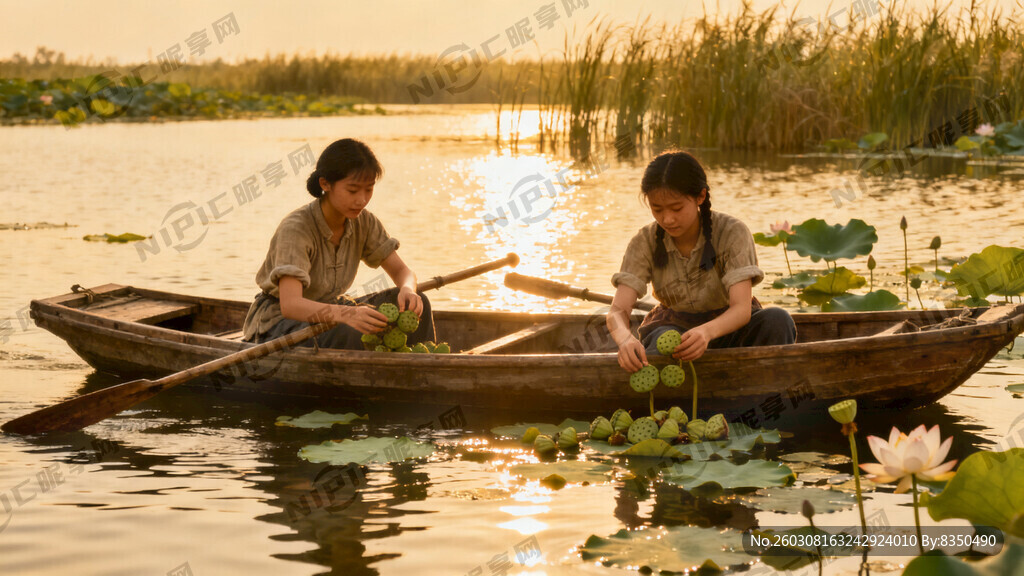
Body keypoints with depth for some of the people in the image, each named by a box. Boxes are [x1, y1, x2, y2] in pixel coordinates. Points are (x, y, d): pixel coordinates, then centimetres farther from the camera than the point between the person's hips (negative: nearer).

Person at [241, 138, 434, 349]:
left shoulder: (363, 222, -5)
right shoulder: (295, 229, -25)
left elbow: (402, 271, 1)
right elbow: (290, 304, -37)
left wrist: (408, 290, -26)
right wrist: (346, 314, -55)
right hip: (279, 324, -7)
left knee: (416, 305, -12)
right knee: (349, 335, -37)